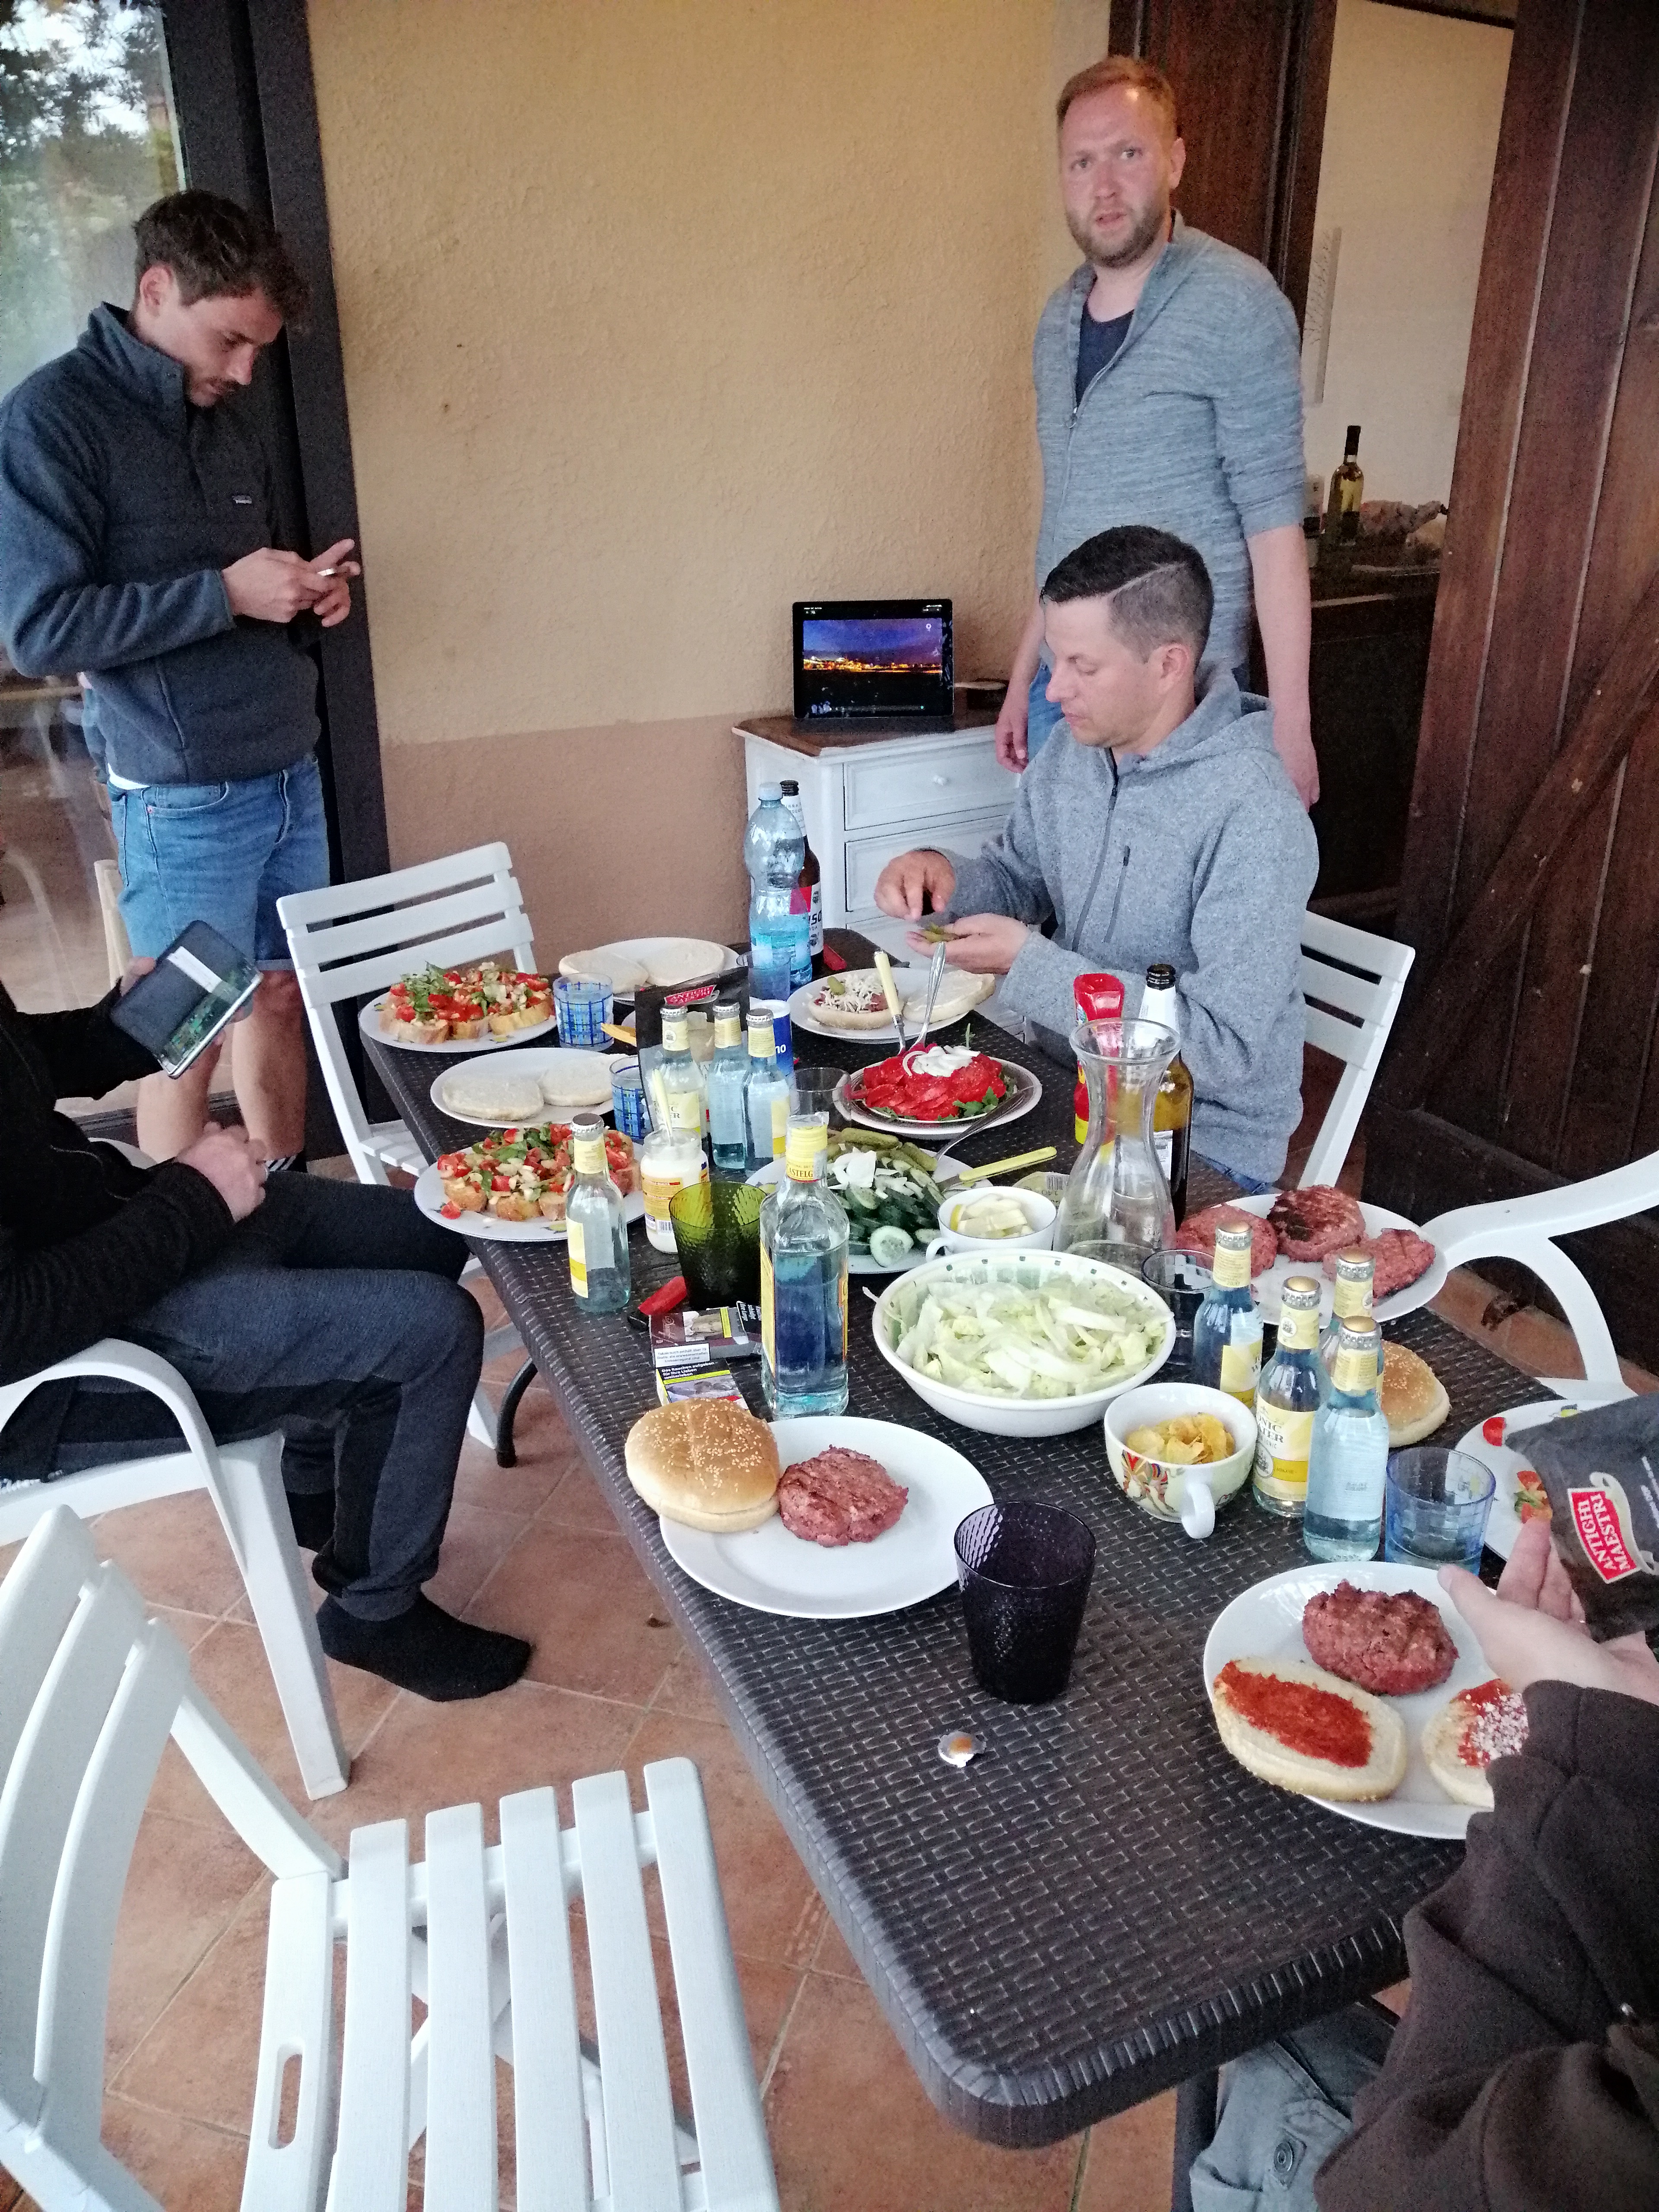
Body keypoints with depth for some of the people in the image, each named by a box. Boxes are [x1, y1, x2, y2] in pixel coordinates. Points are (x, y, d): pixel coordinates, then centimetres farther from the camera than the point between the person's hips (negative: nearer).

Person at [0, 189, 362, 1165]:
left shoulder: (229, 418, 13)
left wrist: (313, 588, 3)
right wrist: (224, 592, -18)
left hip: (290, 770, 7)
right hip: (184, 799, -7)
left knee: (280, 1000, 13)